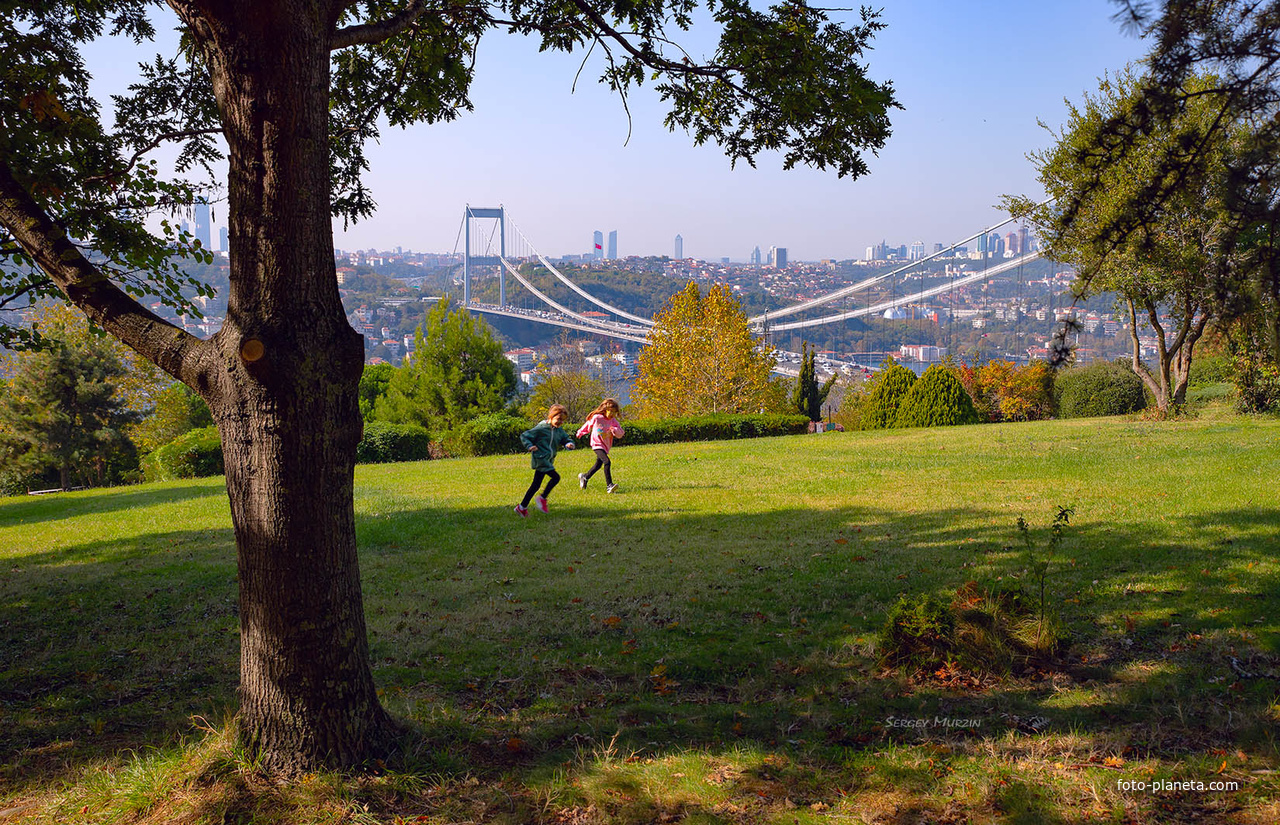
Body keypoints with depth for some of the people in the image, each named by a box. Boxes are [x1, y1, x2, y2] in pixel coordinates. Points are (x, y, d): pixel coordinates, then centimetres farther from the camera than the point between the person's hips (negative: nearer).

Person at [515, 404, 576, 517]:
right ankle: (542, 498, 0)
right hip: (540, 458, -8)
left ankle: (522, 507, 16)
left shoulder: (559, 431, 10)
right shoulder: (541, 428, -11)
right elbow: (524, 436, -7)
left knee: (536, 485, 10)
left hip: (548, 461, 8)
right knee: (555, 477, -16)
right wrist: (529, 446, -22)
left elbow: (566, 439, 15)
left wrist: (569, 444, -9)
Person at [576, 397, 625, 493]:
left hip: (606, 446, 7)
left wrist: (614, 430, -24)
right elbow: (587, 426, 8)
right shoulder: (596, 418, -10)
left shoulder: (613, 421, 1)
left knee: (598, 465, 21)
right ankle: (609, 485, -29)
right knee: (606, 461, -26)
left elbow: (620, 434, -4)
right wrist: (580, 433, 23)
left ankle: (584, 477, 47)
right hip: (597, 445, -7)